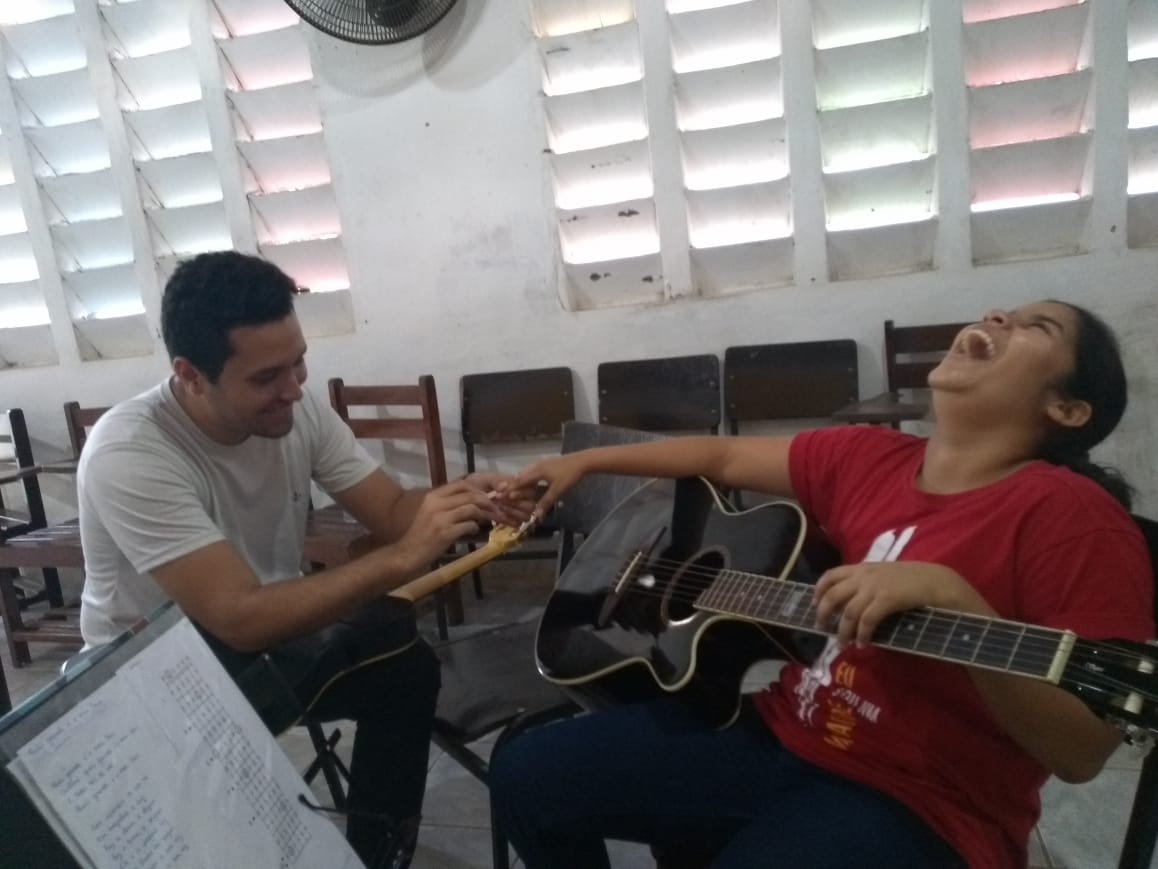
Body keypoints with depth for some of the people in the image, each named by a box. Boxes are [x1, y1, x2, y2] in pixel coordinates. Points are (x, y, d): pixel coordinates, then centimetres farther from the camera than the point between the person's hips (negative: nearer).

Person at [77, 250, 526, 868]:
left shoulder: (296, 408, -13)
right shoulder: (129, 457, -31)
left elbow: (392, 511, -11)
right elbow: (240, 618, -37)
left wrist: (460, 504, -33)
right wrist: (401, 560, -42)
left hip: (267, 629, 5)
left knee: (406, 665, -17)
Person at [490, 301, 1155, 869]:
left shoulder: (1072, 515, -14)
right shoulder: (869, 456, 4)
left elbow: (1082, 753, -18)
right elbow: (724, 456, 14)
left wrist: (951, 600, -32)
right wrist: (585, 462, 17)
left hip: (912, 801, -6)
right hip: (778, 733, 6)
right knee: (527, 775, 2)